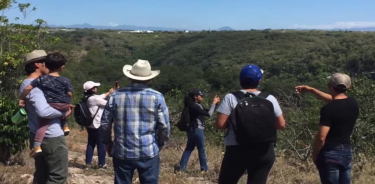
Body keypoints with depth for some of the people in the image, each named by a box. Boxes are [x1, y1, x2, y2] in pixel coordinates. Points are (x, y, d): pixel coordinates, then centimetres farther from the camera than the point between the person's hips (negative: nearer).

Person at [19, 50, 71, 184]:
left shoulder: (26, 84, 12)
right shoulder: (34, 86, -20)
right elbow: (43, 111, -34)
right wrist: (63, 112, -18)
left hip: (37, 136, 10)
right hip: (52, 137, -10)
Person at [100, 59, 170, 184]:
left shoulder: (116, 96, 1)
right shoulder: (157, 97, -4)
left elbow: (105, 124, 5)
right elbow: (164, 126, -4)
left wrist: (107, 143, 21)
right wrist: (160, 144, 14)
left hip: (122, 152, 2)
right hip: (149, 153, -1)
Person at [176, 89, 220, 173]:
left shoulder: (198, 105, 12)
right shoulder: (194, 106, -19)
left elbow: (208, 111, 16)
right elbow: (209, 114, -22)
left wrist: (215, 103, 3)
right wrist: (213, 103, -14)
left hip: (194, 130, 10)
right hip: (197, 130, -10)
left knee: (189, 149, 10)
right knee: (201, 149, 3)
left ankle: (181, 167, 11)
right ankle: (204, 168, 14)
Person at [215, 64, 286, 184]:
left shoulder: (231, 98, -4)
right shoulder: (270, 99, 2)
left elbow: (220, 124, -9)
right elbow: (281, 125, 5)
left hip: (237, 151, -2)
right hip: (264, 151, 2)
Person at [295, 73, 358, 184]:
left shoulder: (328, 109, -20)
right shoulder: (353, 103, 2)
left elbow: (321, 137, -22)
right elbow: (335, 101, 22)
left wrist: (314, 154, -4)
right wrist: (311, 90, 26)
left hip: (330, 154, -7)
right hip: (347, 152, 7)